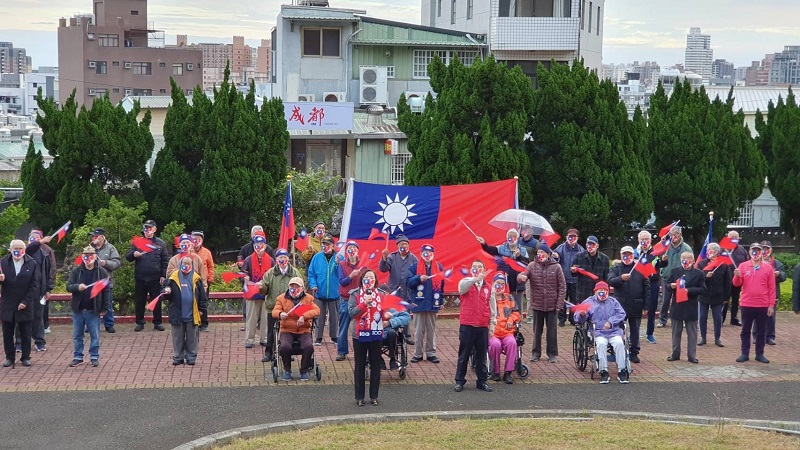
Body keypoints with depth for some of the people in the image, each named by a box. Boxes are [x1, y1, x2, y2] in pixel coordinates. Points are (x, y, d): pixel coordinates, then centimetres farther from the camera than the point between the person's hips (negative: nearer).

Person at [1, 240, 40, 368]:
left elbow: (34, 285, -4)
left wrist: (25, 301, -11)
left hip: (25, 305, -1)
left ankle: (25, 357, 15)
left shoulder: (31, 263, -2)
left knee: (25, 333, 5)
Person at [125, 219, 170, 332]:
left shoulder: (160, 243, 6)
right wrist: (133, 254, -17)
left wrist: (163, 275, -4)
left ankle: (157, 322, 12)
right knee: (139, 301, 6)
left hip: (155, 279, -1)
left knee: (156, 301, 4)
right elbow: (127, 256, 6)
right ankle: (139, 322, 14)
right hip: (140, 278, 1)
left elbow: (165, 261, 4)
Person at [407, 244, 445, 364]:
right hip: (419, 303, -2)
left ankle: (431, 353, 16)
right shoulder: (414, 267, 1)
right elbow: (408, 282, -5)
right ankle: (418, 354, 10)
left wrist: (440, 301, 8)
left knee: (431, 330, 8)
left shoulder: (439, 267, 6)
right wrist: (419, 278, -22)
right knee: (419, 330, 3)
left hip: (433, 304, 2)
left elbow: (441, 285, 10)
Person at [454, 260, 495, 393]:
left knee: (481, 355, 9)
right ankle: (459, 381, 11)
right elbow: (462, 287, -25)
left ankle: (482, 381, 17)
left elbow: (492, 306, 14)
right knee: (464, 354, 5)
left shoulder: (488, 287, 9)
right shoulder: (465, 283, 1)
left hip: (483, 326, 3)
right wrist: (475, 279, -39)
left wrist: (492, 322, 12)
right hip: (467, 325, -3)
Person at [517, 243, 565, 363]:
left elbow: (562, 286, -2)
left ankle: (552, 353, 18)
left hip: (552, 305, -1)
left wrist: (560, 303, -8)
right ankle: (536, 352, 21)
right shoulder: (532, 266, 0)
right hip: (537, 304, 1)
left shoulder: (556, 267, -3)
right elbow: (520, 276, -8)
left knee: (552, 330, 8)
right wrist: (522, 277, -33)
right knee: (537, 329, 11)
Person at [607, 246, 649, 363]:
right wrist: (621, 278, -29)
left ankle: (634, 353, 16)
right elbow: (610, 281, -10)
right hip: (620, 304, 0)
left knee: (635, 330, 8)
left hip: (636, 305, 1)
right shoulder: (616, 268, 6)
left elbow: (646, 287, 4)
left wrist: (647, 305, -1)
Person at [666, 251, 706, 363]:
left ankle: (692, 355, 11)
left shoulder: (699, 273, -2)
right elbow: (667, 284, 10)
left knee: (692, 333, 5)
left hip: (691, 308, -2)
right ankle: (675, 354, 20)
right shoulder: (675, 271, 5)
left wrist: (689, 290, -18)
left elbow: (703, 290, -6)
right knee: (676, 332, 11)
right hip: (676, 306, 2)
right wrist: (671, 286, -13)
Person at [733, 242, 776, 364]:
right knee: (745, 330, 7)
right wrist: (737, 276, -22)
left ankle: (760, 354, 16)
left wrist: (771, 305, -1)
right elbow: (737, 284, 0)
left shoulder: (768, 268, 1)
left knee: (761, 331, 8)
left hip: (763, 306, 0)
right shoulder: (743, 266, 0)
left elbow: (771, 288, 2)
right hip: (746, 305, 0)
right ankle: (745, 354, 14)